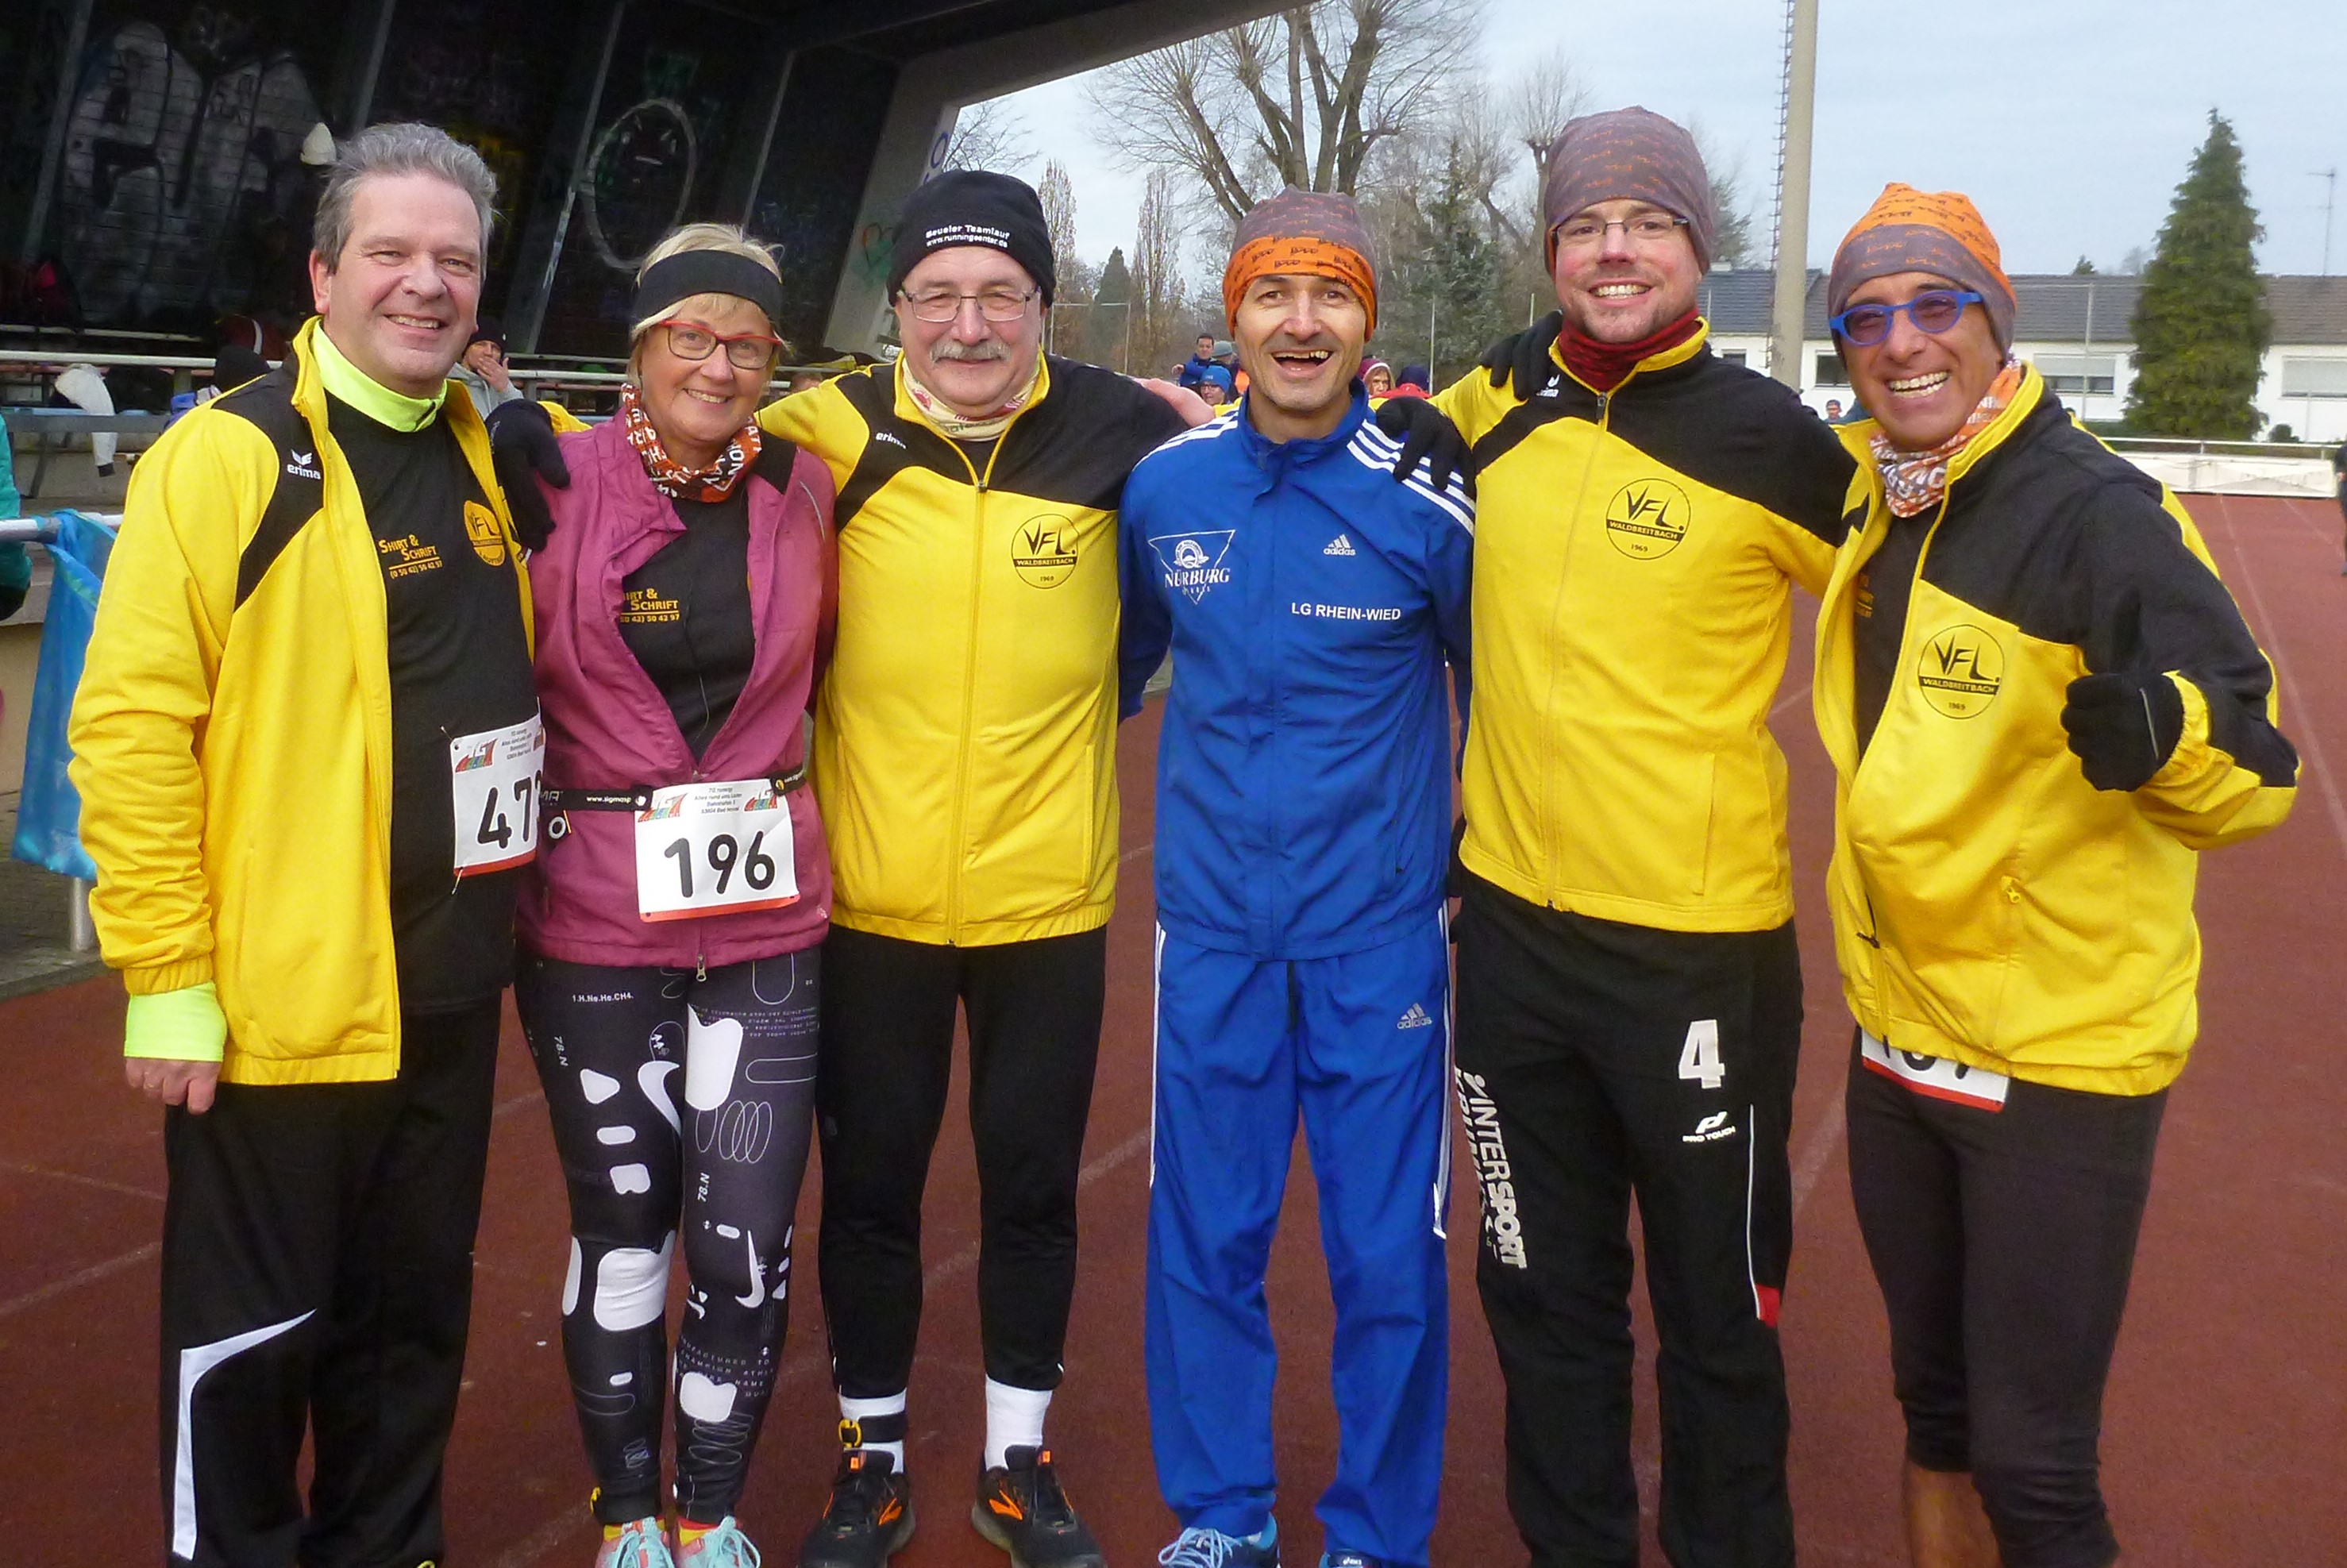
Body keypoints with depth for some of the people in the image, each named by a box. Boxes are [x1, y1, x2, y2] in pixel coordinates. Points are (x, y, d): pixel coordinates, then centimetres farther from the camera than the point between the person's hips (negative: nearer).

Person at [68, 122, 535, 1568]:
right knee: (253, 1331, 9)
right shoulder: (228, 458, -12)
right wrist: (168, 979, -15)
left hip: (447, 994, 6)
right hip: (276, 1002, -6)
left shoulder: (490, 457, 8)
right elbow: (132, 729, -14)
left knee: (414, 1312, 19)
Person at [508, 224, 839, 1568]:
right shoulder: (562, 479, -5)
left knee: (746, 1244, 2)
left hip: (766, 915, 2)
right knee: (621, 1226, 10)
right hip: (594, 918, -2)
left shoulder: (804, 488, 4)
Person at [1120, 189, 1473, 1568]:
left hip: (1381, 934, -2)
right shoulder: (1163, 485, -1)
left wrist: (1477, 866, 9)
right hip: (1213, 926, 3)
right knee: (1203, 1238, 11)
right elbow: (1121, 660, 15)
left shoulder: (1429, 504, -9)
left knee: (1387, 1254, 5)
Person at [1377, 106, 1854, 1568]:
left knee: (1717, 1311, 10)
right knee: (1544, 1292, 18)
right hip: (1514, 924, 4)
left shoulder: (1765, 435, -9)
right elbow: (1394, 429, 24)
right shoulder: (1503, 395, 3)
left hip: (1701, 943, -4)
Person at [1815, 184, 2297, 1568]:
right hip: (1900, 1037, 7)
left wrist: (2159, 728, -39)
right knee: (1938, 1413, 21)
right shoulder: (1866, 503, 3)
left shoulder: (2101, 514, -17)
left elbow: (2257, 775, -19)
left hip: (2062, 1059, -6)